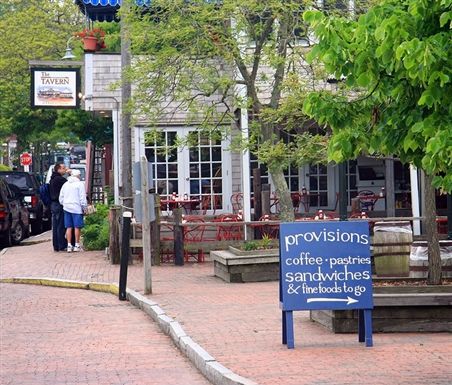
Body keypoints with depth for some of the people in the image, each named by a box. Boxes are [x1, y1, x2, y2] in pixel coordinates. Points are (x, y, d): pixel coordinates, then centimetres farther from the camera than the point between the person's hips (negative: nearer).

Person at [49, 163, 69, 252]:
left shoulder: (52, 179, 16)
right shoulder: (60, 179, -15)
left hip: (53, 204, 9)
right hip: (59, 204, -9)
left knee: (55, 226, 10)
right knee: (61, 226, -6)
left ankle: (56, 246, 14)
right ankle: (62, 246, -5)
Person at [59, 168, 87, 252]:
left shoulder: (65, 185, 13)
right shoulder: (80, 184, -5)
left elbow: (61, 198, 16)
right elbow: (82, 198, -9)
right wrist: (84, 208, -1)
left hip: (67, 208, 5)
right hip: (77, 208, -5)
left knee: (69, 227, 6)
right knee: (77, 227, 0)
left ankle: (69, 245, 4)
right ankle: (77, 245, 2)